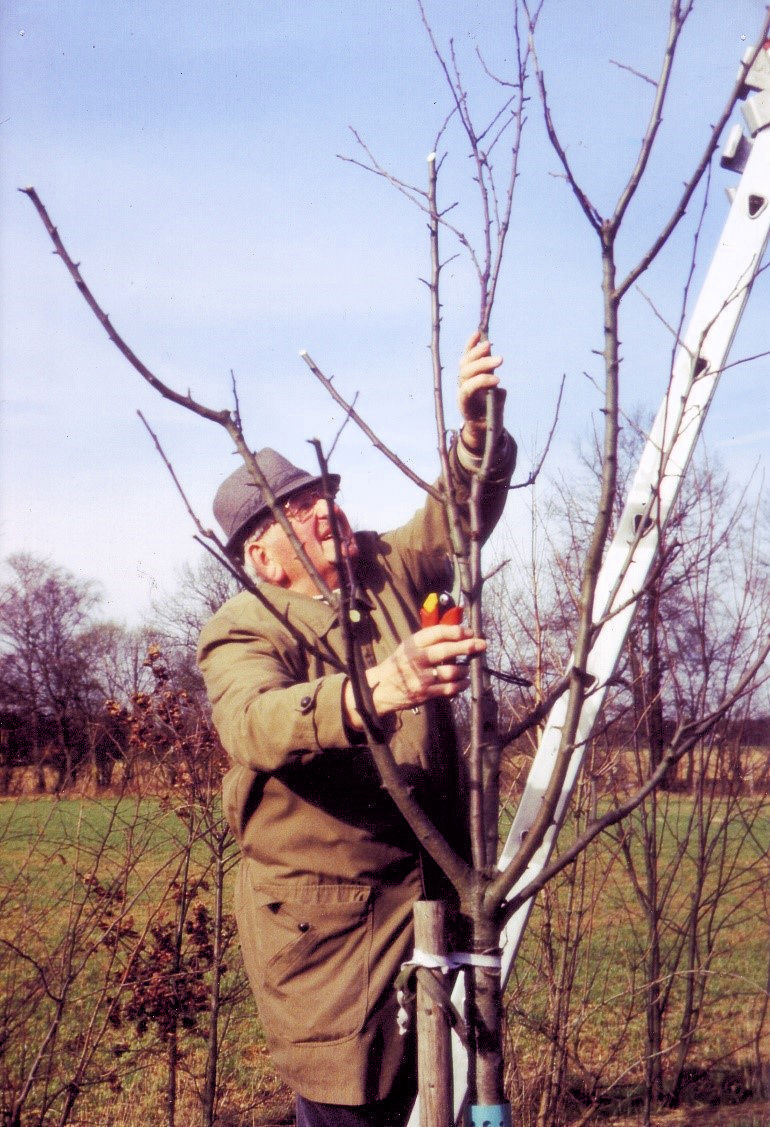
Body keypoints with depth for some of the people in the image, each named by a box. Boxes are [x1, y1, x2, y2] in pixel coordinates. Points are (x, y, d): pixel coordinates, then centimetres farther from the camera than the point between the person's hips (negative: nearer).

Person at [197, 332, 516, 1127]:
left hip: (425, 891, 6)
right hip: (324, 913, -5)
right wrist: (378, 690, -51)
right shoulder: (243, 630, -13)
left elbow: (464, 508, 5)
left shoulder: (389, 570, 6)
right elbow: (252, 724, -33)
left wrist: (478, 427, -18)